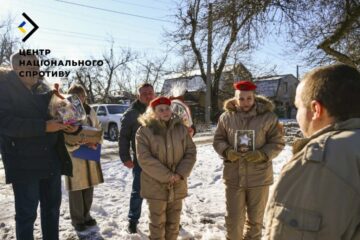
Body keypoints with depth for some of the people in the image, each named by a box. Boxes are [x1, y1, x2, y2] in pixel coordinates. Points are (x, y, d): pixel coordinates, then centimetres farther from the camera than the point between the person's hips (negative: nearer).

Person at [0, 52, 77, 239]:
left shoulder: (44, 89, 12)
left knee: (52, 207, 16)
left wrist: (70, 126, -5)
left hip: (51, 159, 6)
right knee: (27, 213, 5)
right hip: (24, 162, -6)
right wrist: (44, 126, -26)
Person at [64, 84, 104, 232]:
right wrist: (82, 144, -20)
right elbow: (62, 137, -14)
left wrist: (95, 143, -5)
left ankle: (86, 215, 32)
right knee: (76, 189, 5)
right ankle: (77, 219, 23)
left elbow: (98, 129, 13)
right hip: (74, 157, -5)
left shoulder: (90, 112, 6)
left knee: (89, 187, 14)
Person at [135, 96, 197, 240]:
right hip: (155, 186, -3)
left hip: (177, 185, 4)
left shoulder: (181, 128, 2)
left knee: (174, 222, 17)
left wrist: (180, 174, -12)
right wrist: (167, 176, -19)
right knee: (157, 223, 9)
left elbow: (191, 153, 1)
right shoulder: (144, 131, -9)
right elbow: (145, 159, -16)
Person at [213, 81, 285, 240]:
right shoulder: (226, 117, -3)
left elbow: (277, 143, -3)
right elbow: (218, 140, 5)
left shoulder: (268, 116, -7)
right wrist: (227, 152, -17)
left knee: (255, 219, 19)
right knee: (233, 219, 9)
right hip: (233, 176, 1)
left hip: (259, 177, 0)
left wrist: (262, 154, -21)